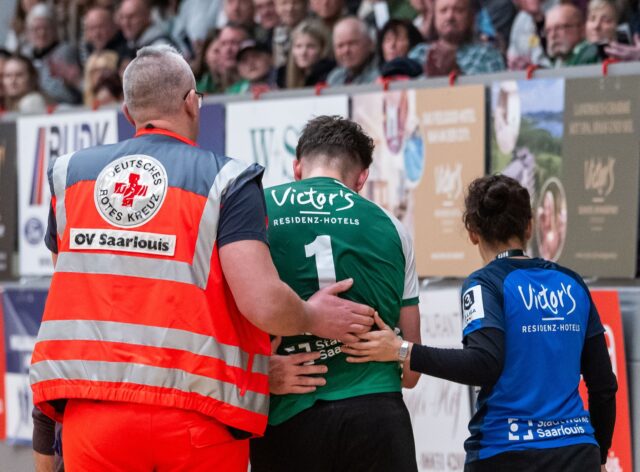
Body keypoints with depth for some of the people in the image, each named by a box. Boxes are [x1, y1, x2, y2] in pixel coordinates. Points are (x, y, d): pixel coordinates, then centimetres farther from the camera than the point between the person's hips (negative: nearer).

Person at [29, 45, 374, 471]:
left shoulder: (69, 172, 10)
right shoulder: (227, 181, -3)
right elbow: (264, 303, -12)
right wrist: (313, 319, 7)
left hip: (89, 408, 3)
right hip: (196, 419, -3)